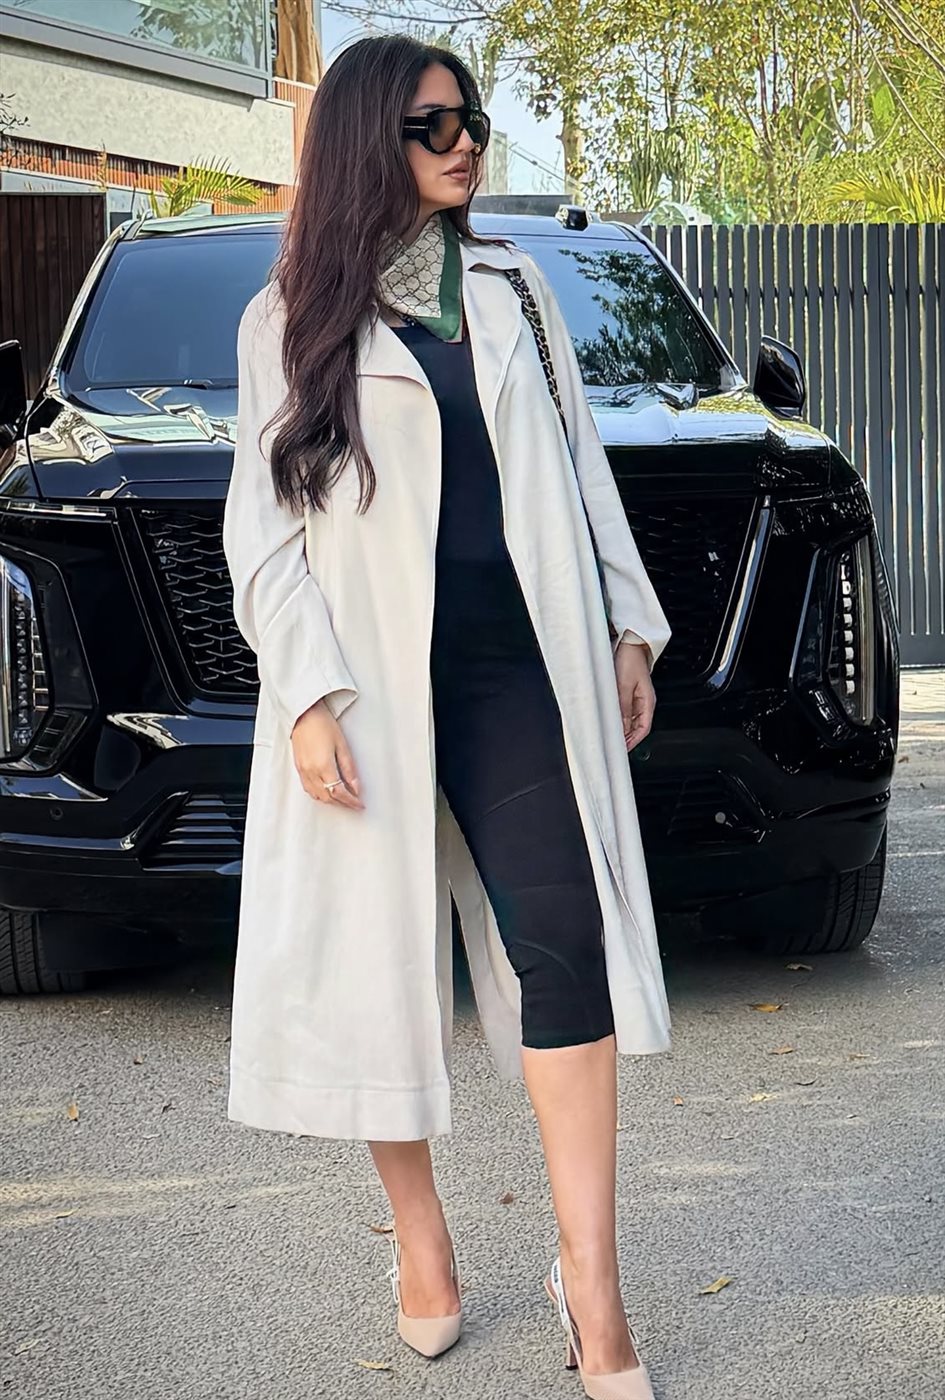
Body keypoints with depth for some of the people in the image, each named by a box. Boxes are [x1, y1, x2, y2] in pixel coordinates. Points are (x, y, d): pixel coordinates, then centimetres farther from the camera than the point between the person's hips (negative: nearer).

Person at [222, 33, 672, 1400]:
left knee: (565, 944, -7)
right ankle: (422, 1246, 20)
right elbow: (264, 528, -1)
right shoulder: (290, 318, 4)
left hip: (519, 667, 2)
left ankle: (593, 1288, -5)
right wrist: (309, 693, -11)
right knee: (383, 959, 4)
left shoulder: (515, 288, 15)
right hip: (373, 682, -2)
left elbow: (580, 467, 19)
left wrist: (627, 625, 13)